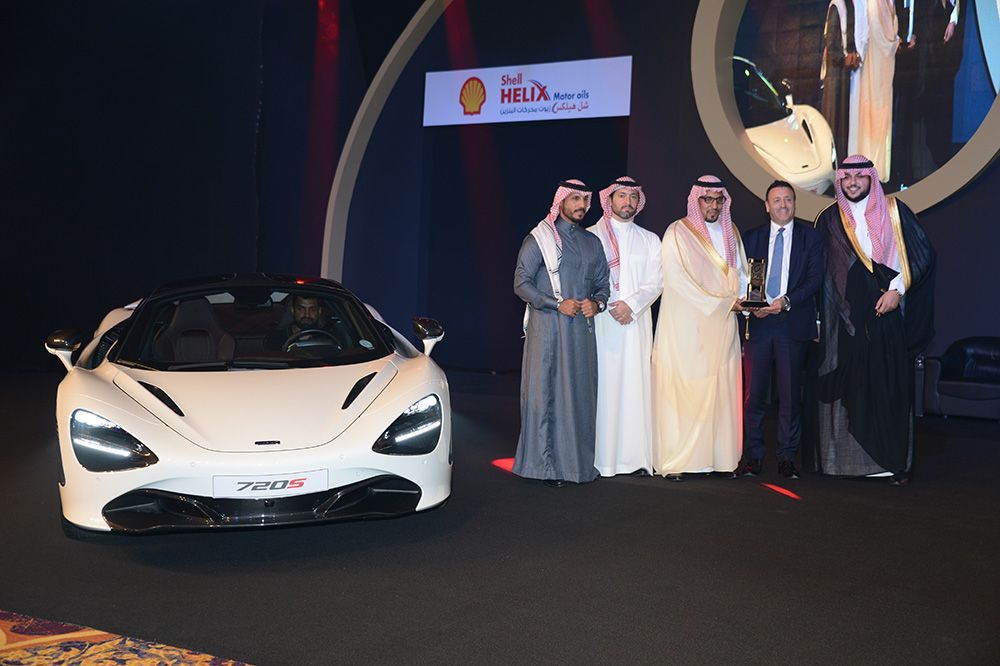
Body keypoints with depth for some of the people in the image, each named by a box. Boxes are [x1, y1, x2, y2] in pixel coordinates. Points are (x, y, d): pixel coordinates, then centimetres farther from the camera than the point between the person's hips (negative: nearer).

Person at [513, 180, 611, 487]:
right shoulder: (539, 238, 0)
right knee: (545, 391, -3)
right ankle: (545, 464, 1)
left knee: (581, 393, 5)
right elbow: (521, 283, -6)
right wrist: (557, 304, -14)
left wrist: (597, 303, -2)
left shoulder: (592, 242, 17)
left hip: (581, 328, 5)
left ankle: (577, 461, 12)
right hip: (547, 327, -5)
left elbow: (603, 284, 20)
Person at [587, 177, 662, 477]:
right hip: (600, 321, -2)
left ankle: (635, 455, 0)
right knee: (602, 386, -5)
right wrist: (610, 307, -9)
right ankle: (601, 457, -2)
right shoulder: (591, 236, 7)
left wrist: (631, 304, -10)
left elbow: (656, 282, 6)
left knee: (635, 385, -2)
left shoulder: (649, 240, 16)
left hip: (636, 322, 2)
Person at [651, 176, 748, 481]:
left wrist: (739, 298, -3)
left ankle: (722, 458, 5)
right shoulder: (678, 233, -2)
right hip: (686, 327, -5)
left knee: (722, 390, 2)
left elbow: (740, 271, 19)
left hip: (722, 327, 5)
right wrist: (722, 302, -11)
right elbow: (678, 279, -10)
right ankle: (675, 462, -6)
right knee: (682, 390, -8)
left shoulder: (730, 233, 17)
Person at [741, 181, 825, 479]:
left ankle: (787, 458, 9)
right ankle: (754, 456, 8)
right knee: (753, 393, -1)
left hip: (793, 324, -1)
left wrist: (786, 301, -13)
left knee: (790, 394, 1)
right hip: (758, 322, 1)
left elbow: (815, 278, 0)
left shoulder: (810, 236, 8)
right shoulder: (752, 237, 13)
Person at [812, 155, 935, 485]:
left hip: (887, 313, -1)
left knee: (891, 386, -1)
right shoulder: (829, 220, 11)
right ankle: (845, 458, 4)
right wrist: (818, 319, 2)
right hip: (846, 318, 1)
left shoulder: (894, 211, 8)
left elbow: (923, 253, 3)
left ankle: (895, 463, 4)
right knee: (848, 386, -1)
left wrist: (897, 289, -8)